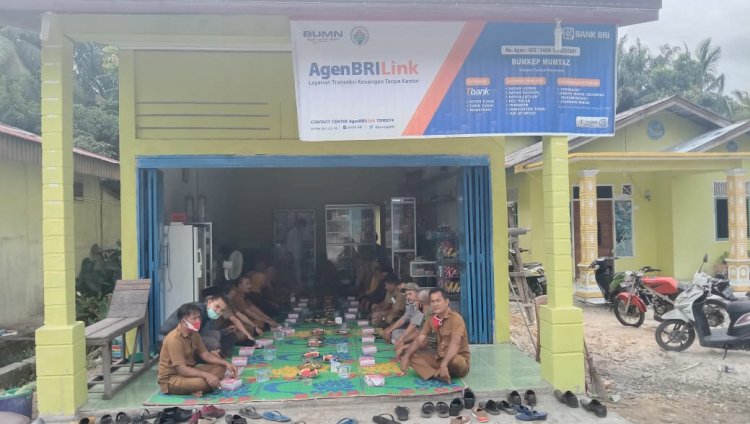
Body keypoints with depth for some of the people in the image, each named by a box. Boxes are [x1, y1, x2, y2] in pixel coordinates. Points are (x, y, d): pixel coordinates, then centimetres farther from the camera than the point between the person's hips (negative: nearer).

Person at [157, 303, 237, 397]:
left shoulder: (194, 334, 3)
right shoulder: (174, 339, -25)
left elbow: (205, 355, 7)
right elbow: (181, 369, -29)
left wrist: (226, 363, -7)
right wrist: (206, 375, -37)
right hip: (170, 379, -10)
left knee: (220, 367, -2)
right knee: (201, 382, -37)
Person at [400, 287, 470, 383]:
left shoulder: (456, 318, -18)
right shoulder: (432, 319, 3)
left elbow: (455, 344, -32)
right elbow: (419, 339, 1)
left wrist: (444, 364, -45)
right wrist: (406, 356, -15)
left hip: (459, 360, -6)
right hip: (439, 358, 7)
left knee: (454, 361, -41)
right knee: (412, 356, -10)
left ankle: (436, 373, -10)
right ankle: (438, 374, -28)